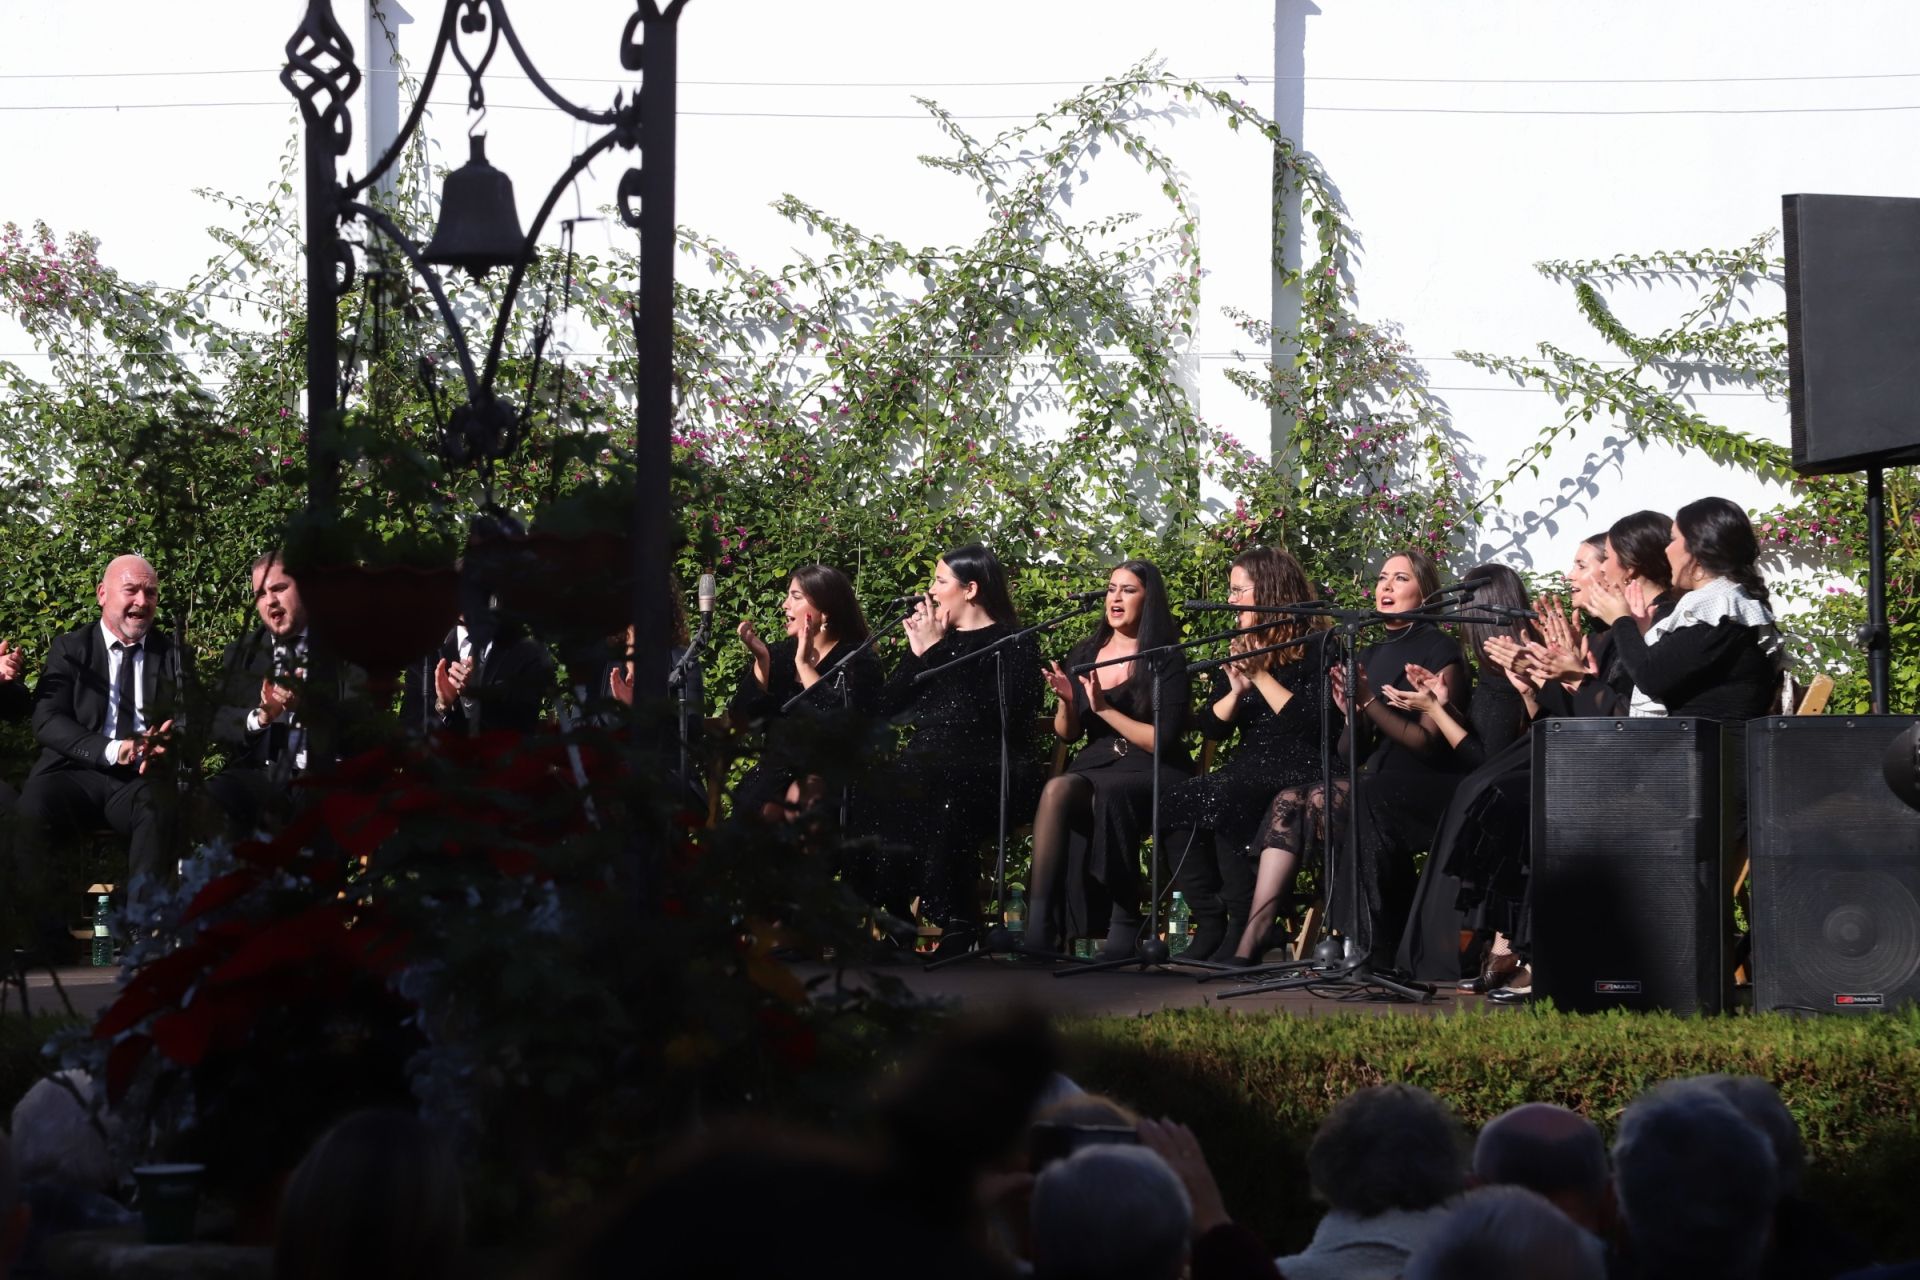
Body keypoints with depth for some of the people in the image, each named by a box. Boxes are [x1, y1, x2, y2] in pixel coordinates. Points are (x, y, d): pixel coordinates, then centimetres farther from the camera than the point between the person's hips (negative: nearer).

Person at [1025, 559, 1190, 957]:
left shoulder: (1166, 662, 0)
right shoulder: (1085, 655, 13)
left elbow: (1162, 741, -8)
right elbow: (1067, 734, 15)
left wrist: (1105, 708, -14)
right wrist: (1065, 701, -6)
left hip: (1152, 773, -4)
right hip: (1095, 765, 4)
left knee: (1108, 794, -38)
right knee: (1057, 790, -32)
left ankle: (1125, 922, -29)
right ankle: (1038, 921, -38)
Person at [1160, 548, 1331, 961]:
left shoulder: (1316, 648, -2)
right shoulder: (1242, 651, 18)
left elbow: (1314, 723, -14)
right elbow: (1212, 728, 14)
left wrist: (1262, 677, -14)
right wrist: (1235, 690, -5)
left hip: (1299, 774, -7)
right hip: (1248, 769, 7)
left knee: (1218, 803, -34)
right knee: (1173, 806, -22)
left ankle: (1244, 930, -22)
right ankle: (1211, 923, -15)